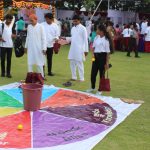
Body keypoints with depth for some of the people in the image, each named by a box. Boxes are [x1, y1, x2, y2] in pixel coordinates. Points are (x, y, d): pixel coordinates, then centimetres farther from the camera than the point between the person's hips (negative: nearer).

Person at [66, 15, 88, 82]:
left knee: (79, 63, -3)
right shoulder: (73, 28, 13)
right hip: (72, 48, 7)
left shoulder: (83, 28, -7)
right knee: (72, 63, 11)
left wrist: (86, 50, -12)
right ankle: (74, 77, 21)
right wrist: (65, 38, 3)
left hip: (79, 49, -7)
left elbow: (85, 39, -9)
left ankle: (81, 78, 5)